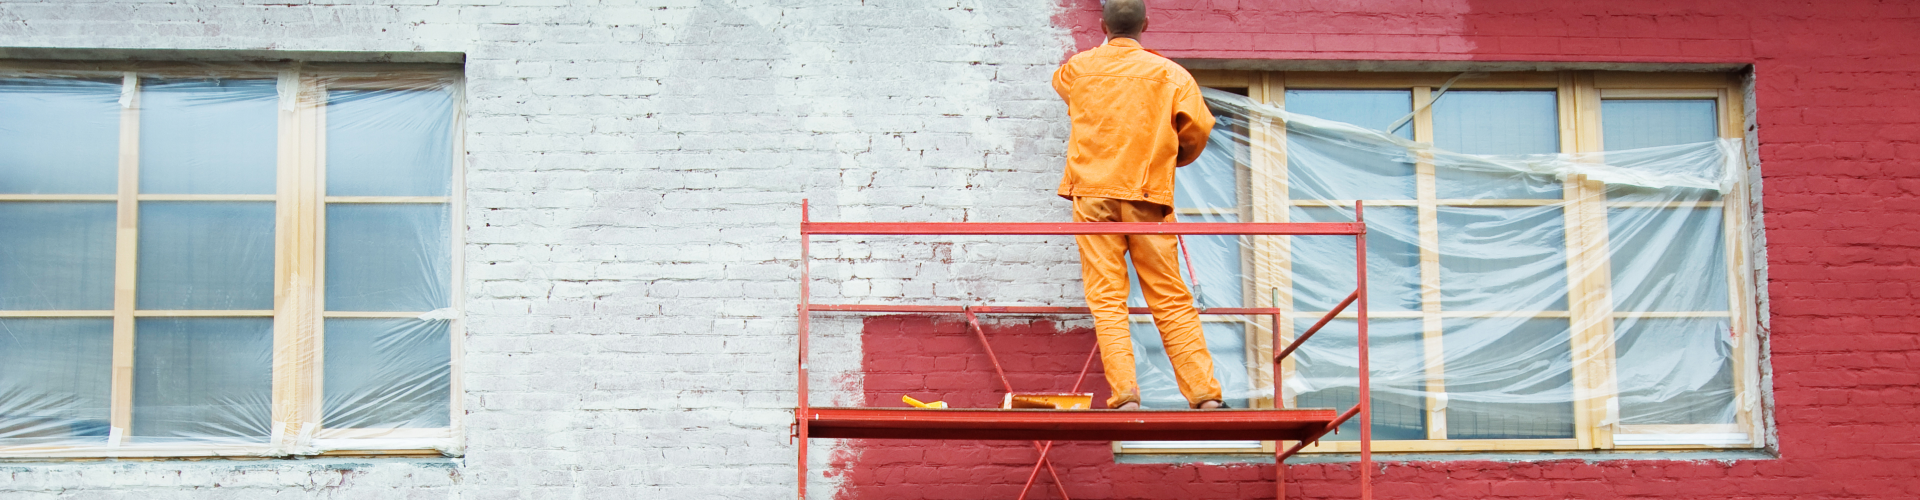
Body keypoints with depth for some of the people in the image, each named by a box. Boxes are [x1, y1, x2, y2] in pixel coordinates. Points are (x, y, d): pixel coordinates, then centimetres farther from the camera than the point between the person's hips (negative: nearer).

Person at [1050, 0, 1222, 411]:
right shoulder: (1168, 73, 2)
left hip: (1093, 194, 0)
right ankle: (1205, 393, 1)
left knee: (1106, 299, -1)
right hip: (1149, 195, 0)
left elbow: (1060, 81, 32)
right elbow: (1198, 127, -3)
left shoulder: (1079, 68, 9)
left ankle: (1124, 393, -12)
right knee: (1171, 299, 3)